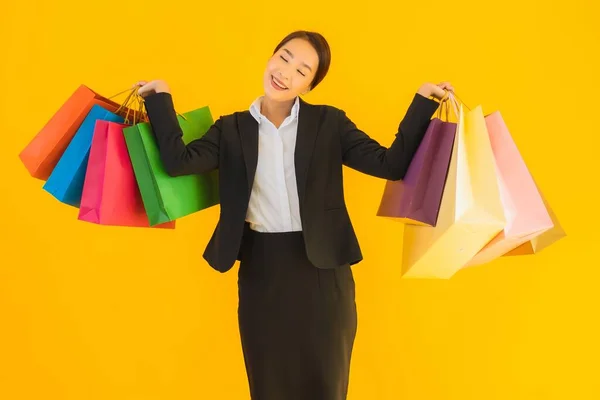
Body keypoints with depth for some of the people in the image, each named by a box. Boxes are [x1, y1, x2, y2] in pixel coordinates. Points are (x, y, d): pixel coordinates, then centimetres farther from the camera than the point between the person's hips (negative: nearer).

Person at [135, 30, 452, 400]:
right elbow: (179, 161, -9)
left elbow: (392, 165, -6)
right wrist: (160, 98, -5)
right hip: (260, 271, 1)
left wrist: (423, 102, -11)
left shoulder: (329, 123, 1)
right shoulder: (231, 129, 5)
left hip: (321, 268, -1)